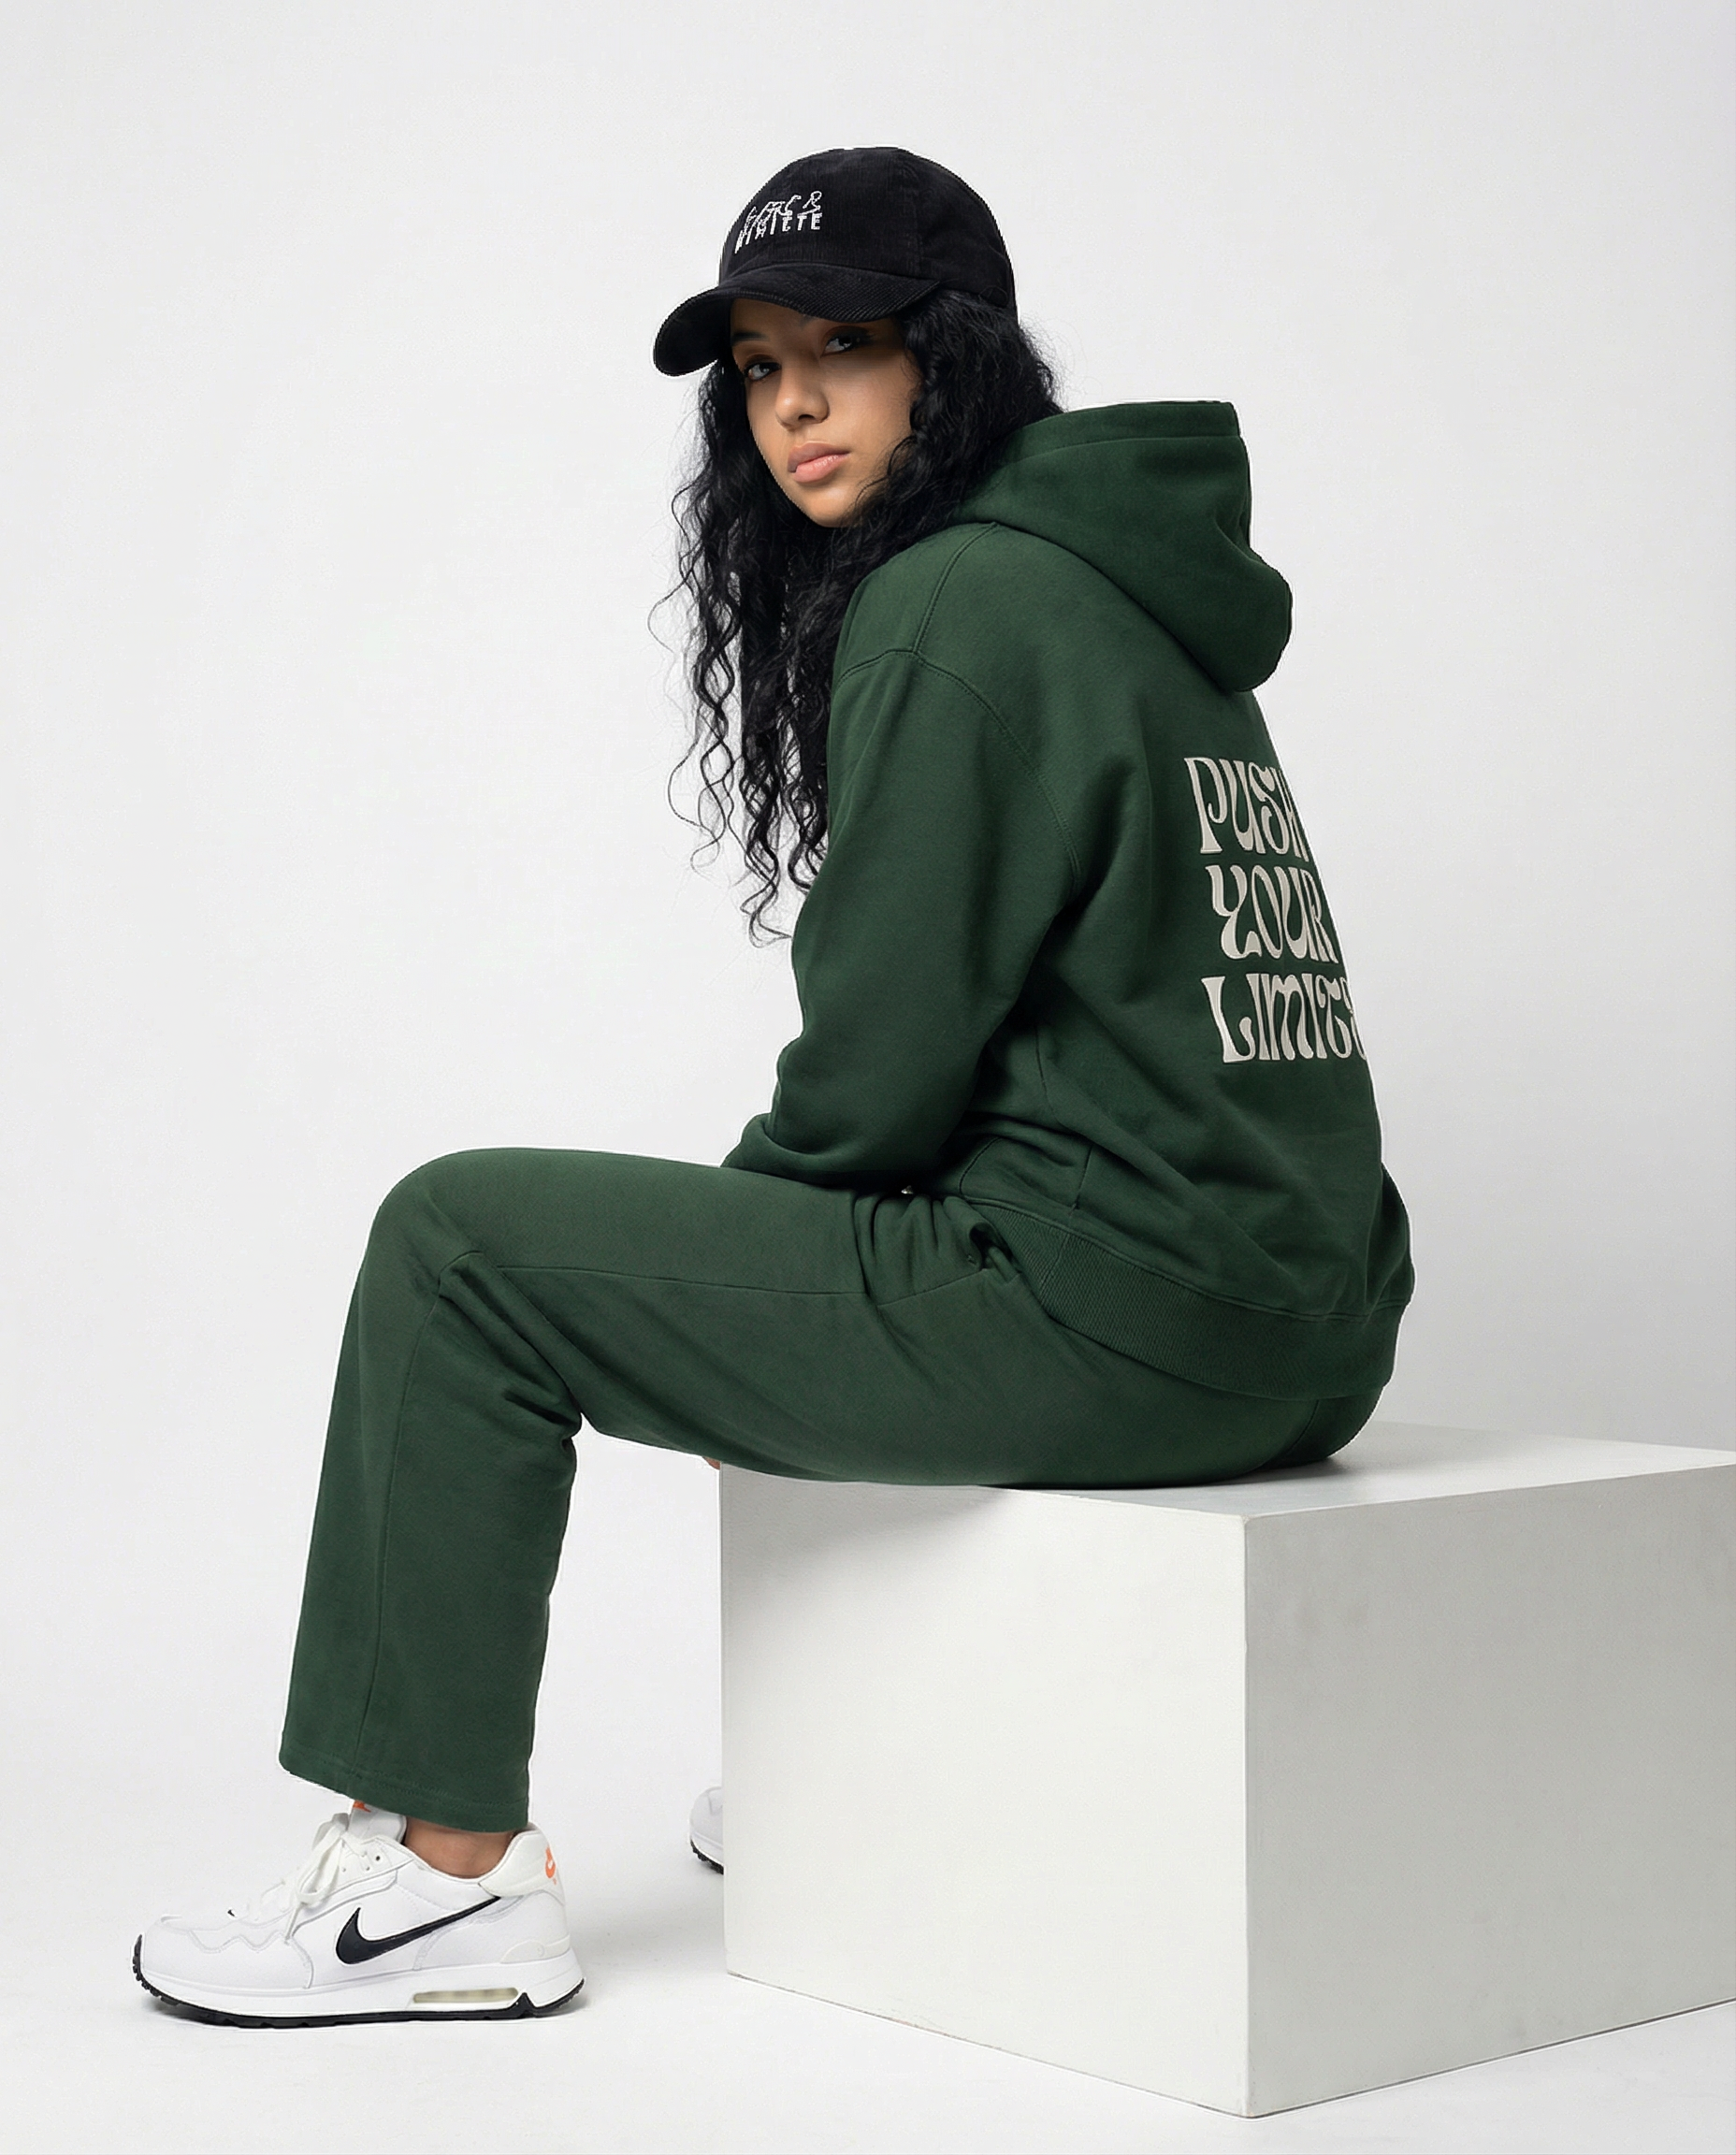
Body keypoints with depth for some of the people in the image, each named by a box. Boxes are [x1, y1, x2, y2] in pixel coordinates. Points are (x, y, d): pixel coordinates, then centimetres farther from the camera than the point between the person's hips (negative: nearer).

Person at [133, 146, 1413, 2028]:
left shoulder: (953, 607, -11)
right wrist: (773, 1209, 20)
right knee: (809, 1248, 37)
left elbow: (888, 1052, -15)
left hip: (1113, 1323, -10)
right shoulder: (1140, 600, 18)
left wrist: (763, 1186, 6)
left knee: (458, 1246, -4)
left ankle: (452, 1871, 2)